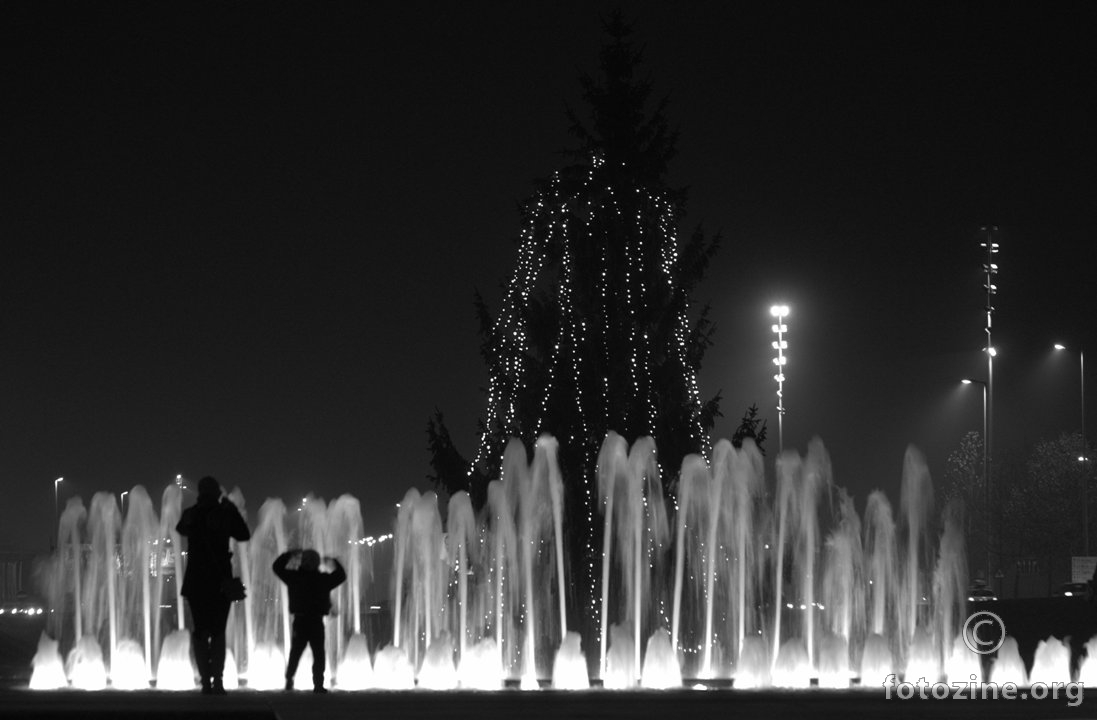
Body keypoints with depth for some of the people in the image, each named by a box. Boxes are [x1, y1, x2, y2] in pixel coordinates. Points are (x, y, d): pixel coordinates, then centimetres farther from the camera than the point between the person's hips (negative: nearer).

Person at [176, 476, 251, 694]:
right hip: (220, 580, -2)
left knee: (200, 632, 6)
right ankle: (217, 681, -7)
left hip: (195, 581, 2)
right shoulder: (224, 513, -6)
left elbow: (181, 529, 24)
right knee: (218, 632, 3)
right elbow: (243, 535, 7)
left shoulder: (190, 514, 2)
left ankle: (206, 681, 0)